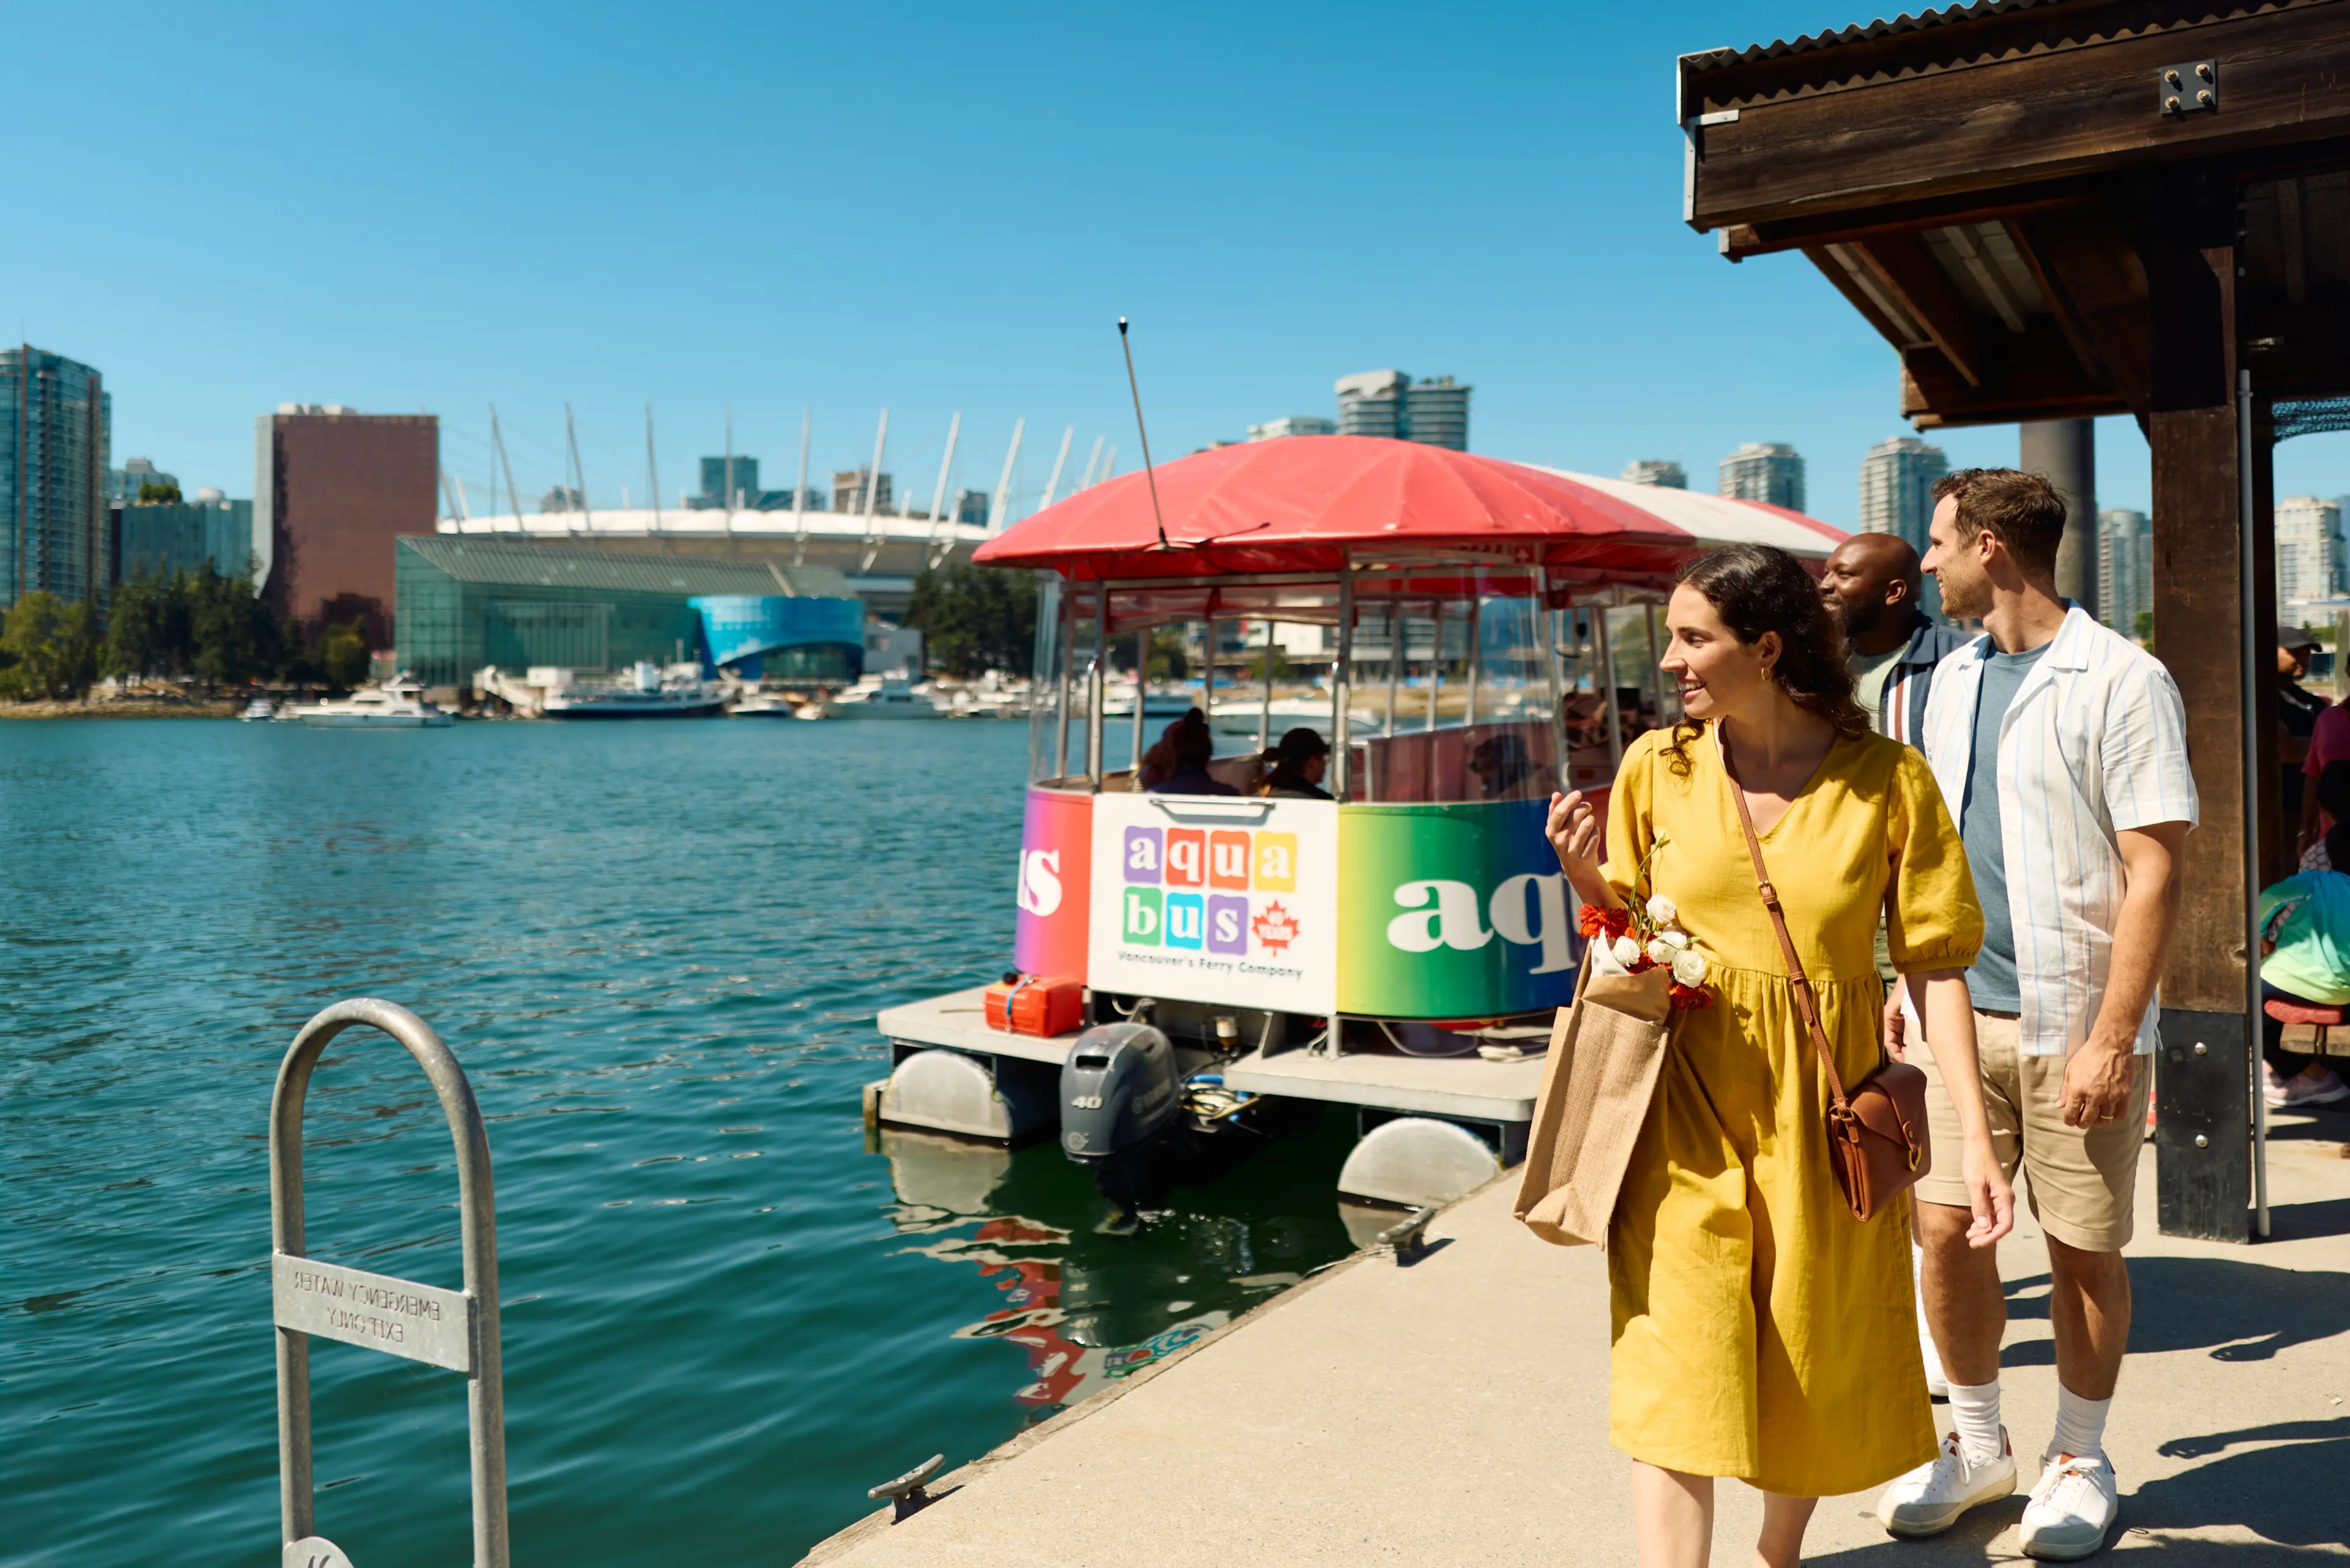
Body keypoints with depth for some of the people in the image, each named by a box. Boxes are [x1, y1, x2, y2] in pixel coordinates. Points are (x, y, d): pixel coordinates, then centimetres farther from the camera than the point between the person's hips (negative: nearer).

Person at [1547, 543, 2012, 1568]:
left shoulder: (1888, 779, -6)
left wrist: (1974, 1133, -9)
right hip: (1687, 1104, 0)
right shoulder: (1657, 767, 0)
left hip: (1824, 1102, 0)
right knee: (1677, 1372, -5)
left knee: (1816, 1374, 15)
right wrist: (1583, 874, -12)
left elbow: (1935, 961, -4)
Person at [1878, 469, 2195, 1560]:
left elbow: (2155, 873, -13)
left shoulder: (2120, 681, -10)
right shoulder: (1955, 678, 11)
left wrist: (2112, 1038, -17)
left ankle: (2079, 1458, 28)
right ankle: (1977, 1448, 26)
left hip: (2073, 1020, -5)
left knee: (2085, 1251, 7)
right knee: (1945, 1229, 7)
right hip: (1962, 1011, 6)